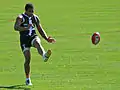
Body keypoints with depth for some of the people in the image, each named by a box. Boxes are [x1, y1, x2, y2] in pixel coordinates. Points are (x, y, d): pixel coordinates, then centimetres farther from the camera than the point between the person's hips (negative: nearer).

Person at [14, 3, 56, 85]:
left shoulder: (35, 18, 11)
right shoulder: (21, 18, -6)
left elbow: (40, 30, 19)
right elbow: (16, 27, -24)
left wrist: (47, 39, 9)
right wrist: (26, 28, -40)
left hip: (33, 37, 3)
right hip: (24, 39, -3)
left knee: (37, 43, -35)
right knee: (28, 59, -10)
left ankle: (44, 56, -66)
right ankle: (28, 79, 3)